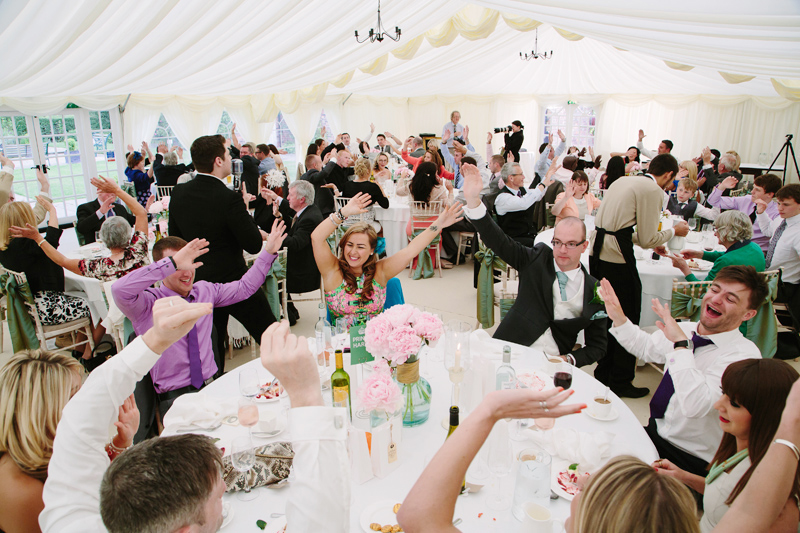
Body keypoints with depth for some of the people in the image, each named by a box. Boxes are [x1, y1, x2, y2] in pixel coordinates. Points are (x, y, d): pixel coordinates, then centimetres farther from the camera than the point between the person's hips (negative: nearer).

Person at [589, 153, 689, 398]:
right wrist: (674, 230, 12)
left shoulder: (624, 180, 18)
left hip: (597, 250, 8)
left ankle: (603, 373, 31)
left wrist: (652, 242, 32)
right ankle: (621, 382, 17)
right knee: (627, 318, 6)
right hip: (616, 256, -8)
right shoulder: (653, 191, -7)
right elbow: (648, 239, -7)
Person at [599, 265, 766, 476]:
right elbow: (645, 347, 20)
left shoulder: (744, 354, -22)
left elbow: (695, 406, -36)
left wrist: (681, 343, -35)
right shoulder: (686, 329, -2)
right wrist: (619, 319, 3)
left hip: (689, 458, -6)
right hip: (655, 431, 6)